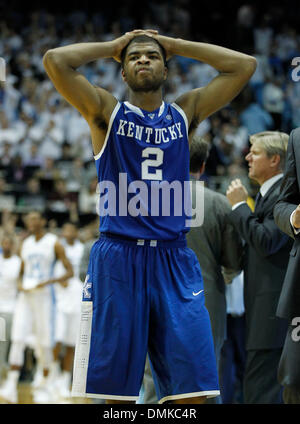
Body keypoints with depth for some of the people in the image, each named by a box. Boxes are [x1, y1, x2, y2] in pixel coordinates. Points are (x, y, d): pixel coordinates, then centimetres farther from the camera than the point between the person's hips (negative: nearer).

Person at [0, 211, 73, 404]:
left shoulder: (54, 243, -3)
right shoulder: (26, 244, 13)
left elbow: (70, 272, -5)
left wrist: (49, 281, -19)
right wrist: (20, 284, 3)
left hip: (43, 296, -4)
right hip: (25, 296, 4)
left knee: (44, 343, 0)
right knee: (18, 340, -9)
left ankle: (45, 387, 13)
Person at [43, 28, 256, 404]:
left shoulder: (185, 113, 12)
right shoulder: (106, 112, 6)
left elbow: (244, 65, 7)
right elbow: (55, 60, -8)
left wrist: (177, 45, 11)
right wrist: (114, 46, 5)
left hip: (174, 259, 2)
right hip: (117, 257, -2)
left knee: (192, 390, -4)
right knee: (116, 390, -1)